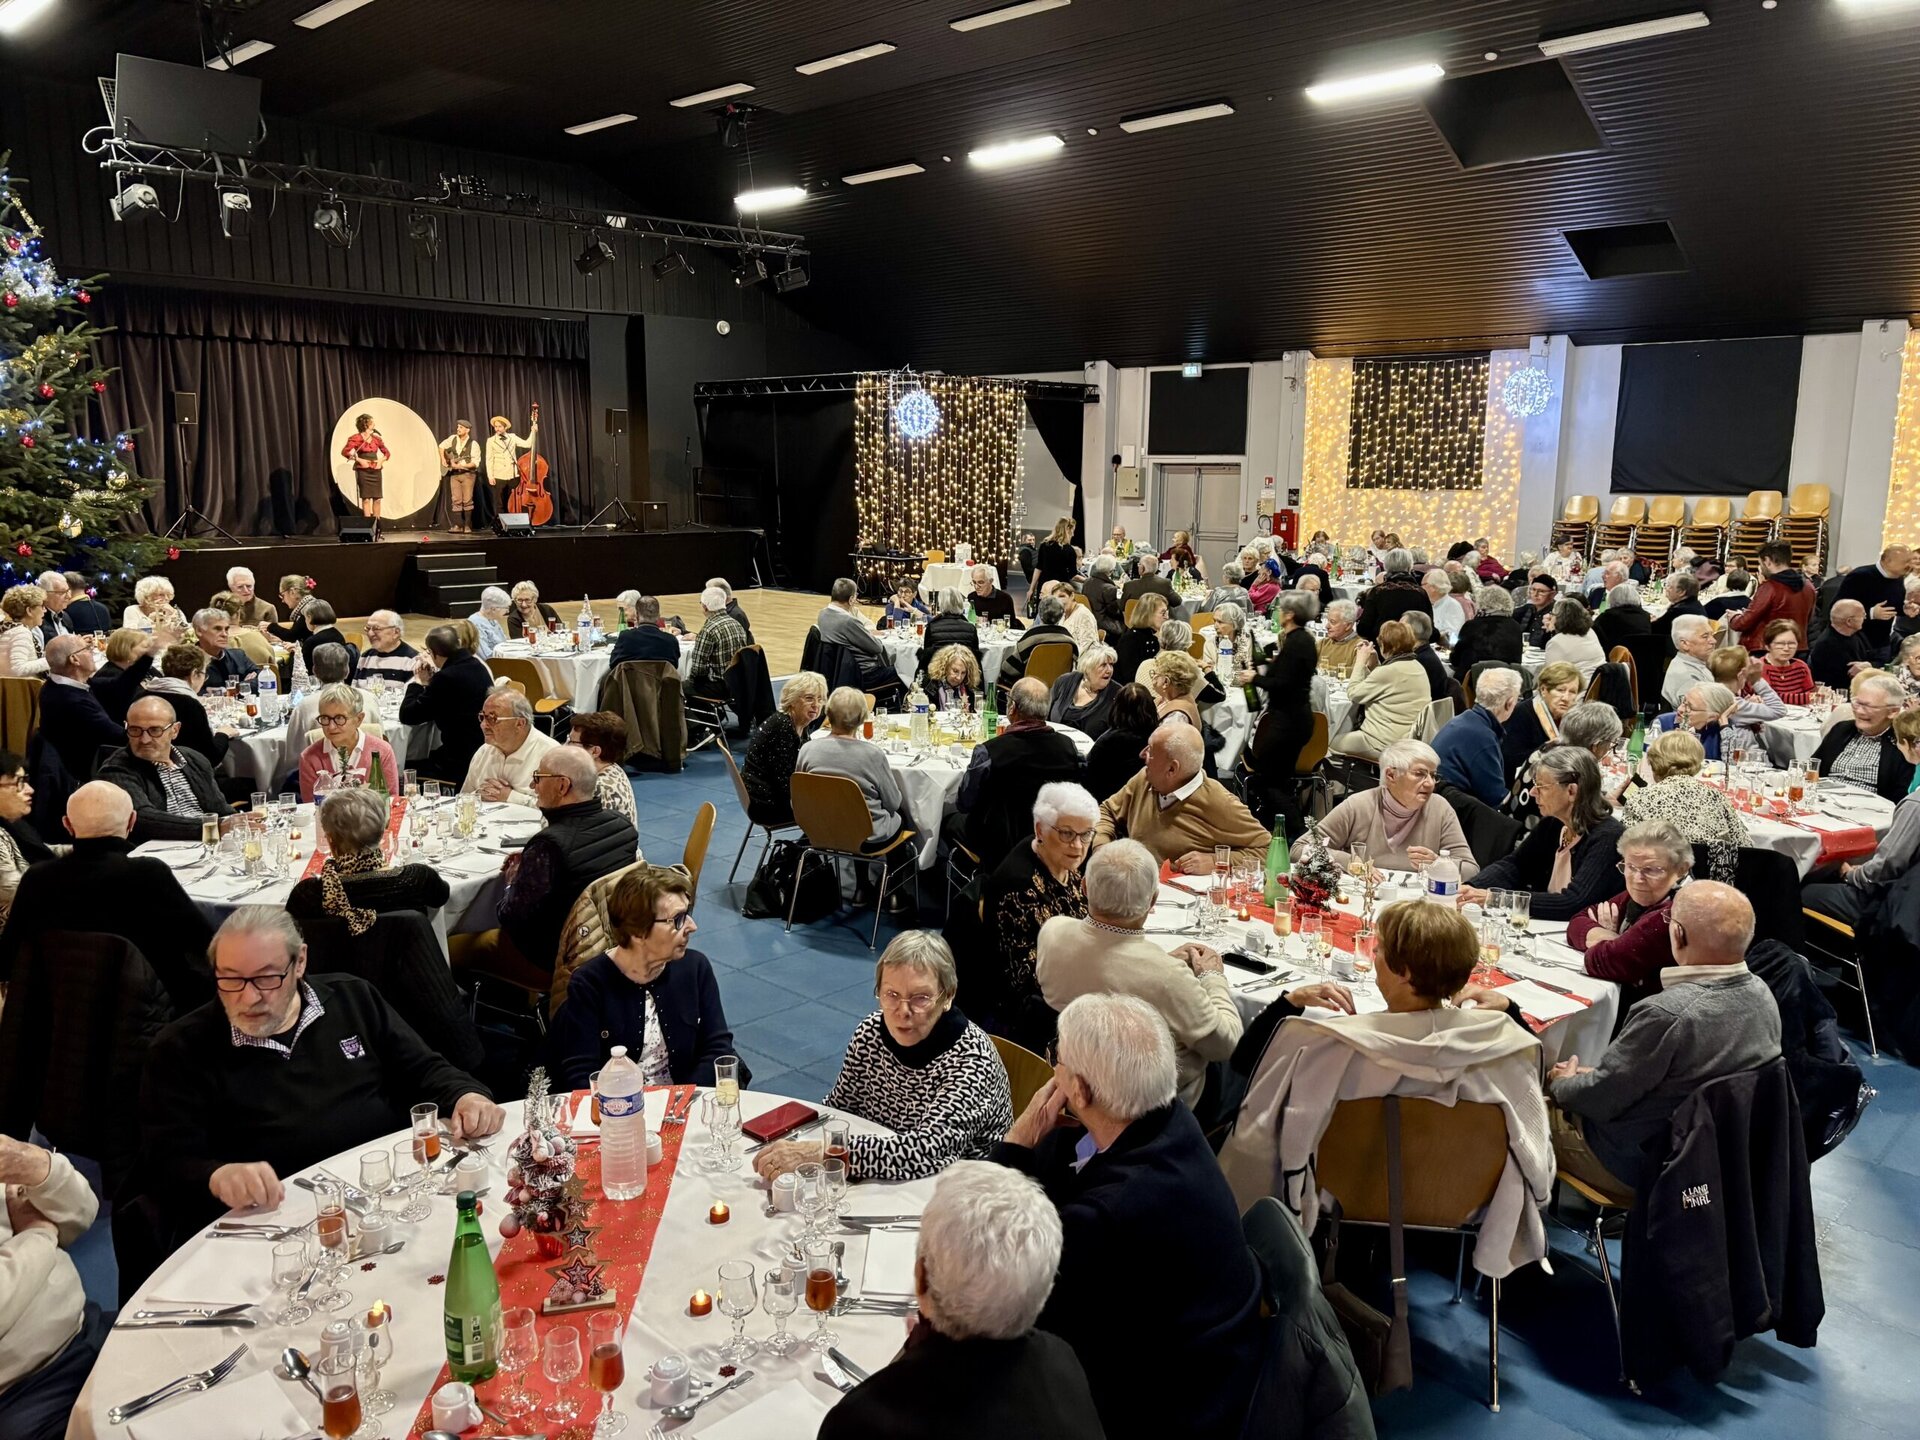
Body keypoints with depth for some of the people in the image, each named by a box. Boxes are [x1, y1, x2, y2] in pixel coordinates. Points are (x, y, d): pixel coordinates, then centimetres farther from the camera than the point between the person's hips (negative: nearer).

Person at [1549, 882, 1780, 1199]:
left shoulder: (1667, 1015, -35)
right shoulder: (1760, 993, -9)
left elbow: (1599, 1099, -21)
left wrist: (1560, 1084, 1)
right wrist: (1602, 1073, 9)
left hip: (1646, 1164, -7)